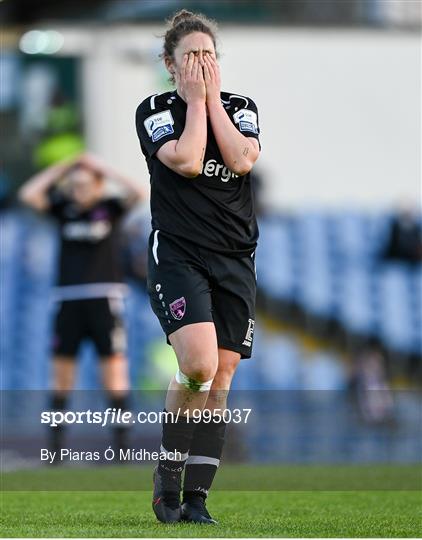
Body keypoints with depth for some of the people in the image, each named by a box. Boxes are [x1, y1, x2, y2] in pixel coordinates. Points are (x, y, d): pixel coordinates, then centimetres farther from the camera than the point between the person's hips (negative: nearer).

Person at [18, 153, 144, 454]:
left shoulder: (111, 208, 2)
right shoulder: (64, 208, 8)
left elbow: (138, 192, -15)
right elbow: (28, 194, -3)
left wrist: (101, 167, -9)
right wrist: (63, 168, -1)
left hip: (105, 299, -3)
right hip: (69, 299, 3)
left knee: (114, 368, -5)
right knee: (62, 370, 2)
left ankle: (122, 440, -3)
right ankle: (56, 441, 7)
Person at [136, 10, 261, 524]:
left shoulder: (240, 108, 11)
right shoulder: (154, 110, 1)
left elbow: (242, 159, -9)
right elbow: (186, 162, -15)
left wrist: (214, 99, -5)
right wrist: (195, 101, -7)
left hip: (235, 258, 4)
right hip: (177, 254, -4)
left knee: (220, 379, 0)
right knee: (198, 365, -22)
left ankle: (196, 497, 6)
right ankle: (167, 471, -2)